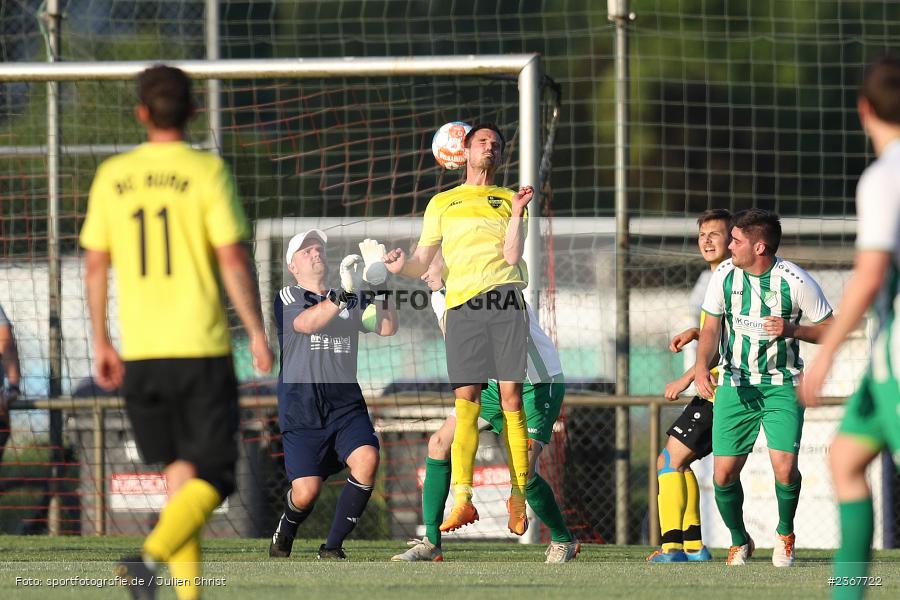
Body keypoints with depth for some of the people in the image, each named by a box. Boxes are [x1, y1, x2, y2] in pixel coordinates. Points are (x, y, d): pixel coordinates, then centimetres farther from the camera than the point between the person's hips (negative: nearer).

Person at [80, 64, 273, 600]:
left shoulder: (113, 176, 6)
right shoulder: (207, 171, -6)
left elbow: (95, 264, 9)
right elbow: (233, 258, -10)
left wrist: (102, 343, 17)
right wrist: (258, 332, -3)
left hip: (140, 353, 4)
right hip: (202, 347, -4)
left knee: (179, 469, 17)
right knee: (213, 477, 0)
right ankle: (151, 556, -24)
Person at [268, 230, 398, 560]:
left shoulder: (352, 300, 14)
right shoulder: (286, 298, 2)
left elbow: (386, 328, 0)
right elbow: (307, 323, -20)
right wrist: (345, 293, -32)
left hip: (346, 405, 3)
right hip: (301, 409, -3)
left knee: (367, 460, -23)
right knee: (306, 493, -11)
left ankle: (332, 547, -9)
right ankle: (286, 530, 28)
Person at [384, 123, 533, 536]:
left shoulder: (510, 200, 18)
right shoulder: (442, 203, 21)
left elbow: (512, 256, 5)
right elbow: (422, 263, 16)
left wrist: (517, 213, -6)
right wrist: (402, 265, -6)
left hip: (506, 300, 0)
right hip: (461, 304, 0)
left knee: (511, 395, -8)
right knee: (466, 400, -10)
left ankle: (518, 499, -4)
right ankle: (462, 499, -15)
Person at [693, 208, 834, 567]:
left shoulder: (795, 282, -13)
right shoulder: (724, 275, -4)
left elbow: (830, 330, -4)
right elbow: (711, 328, 4)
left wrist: (791, 329, -21)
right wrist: (702, 366, -15)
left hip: (782, 385, -3)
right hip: (735, 384, 3)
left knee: (785, 467, -18)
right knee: (723, 474, -5)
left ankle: (785, 533, 12)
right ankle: (739, 541, 22)